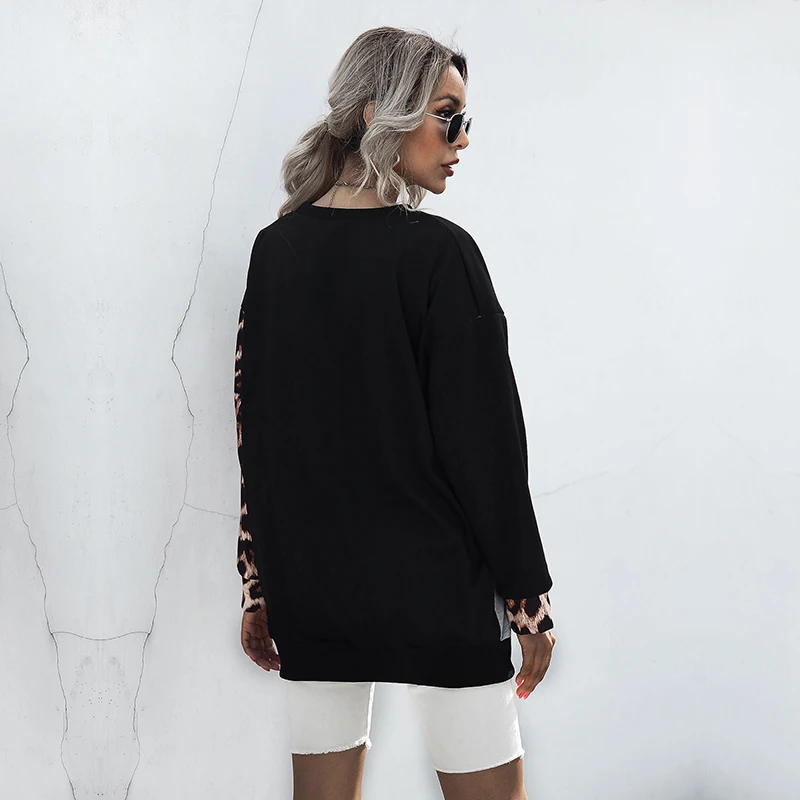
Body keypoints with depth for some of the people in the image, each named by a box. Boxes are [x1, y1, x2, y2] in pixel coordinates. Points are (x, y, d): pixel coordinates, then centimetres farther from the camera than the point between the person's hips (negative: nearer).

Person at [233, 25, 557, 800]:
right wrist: (529, 598, -4)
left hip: (307, 583, 6)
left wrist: (259, 586, 15)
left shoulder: (274, 250, 5)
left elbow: (253, 435, 8)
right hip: (436, 589, -6)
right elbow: (484, 440, -13)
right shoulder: (436, 252, -13)